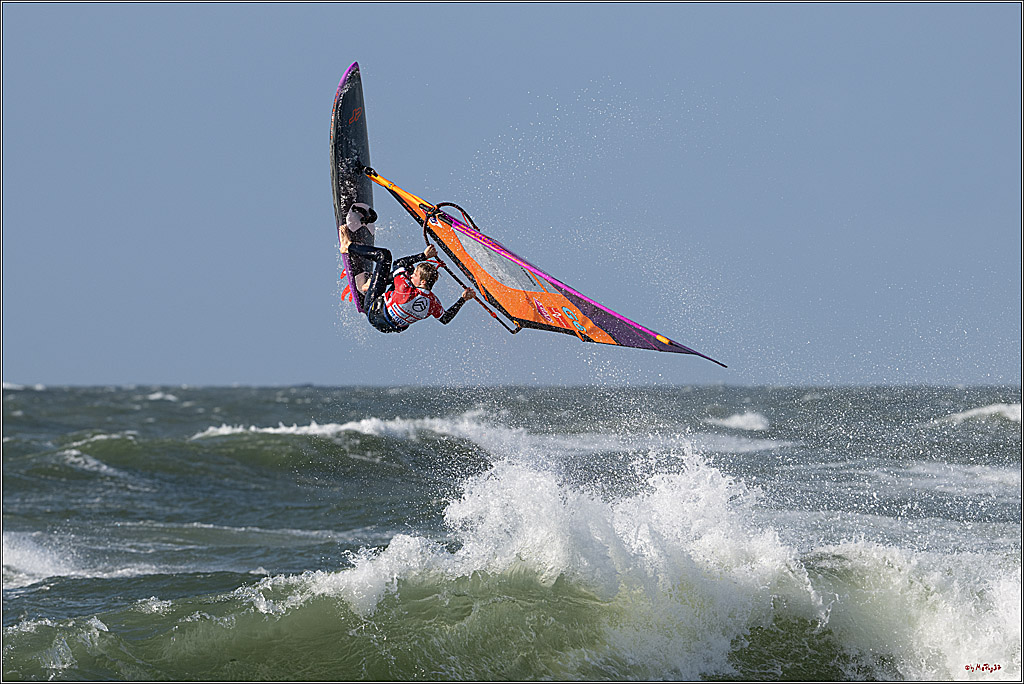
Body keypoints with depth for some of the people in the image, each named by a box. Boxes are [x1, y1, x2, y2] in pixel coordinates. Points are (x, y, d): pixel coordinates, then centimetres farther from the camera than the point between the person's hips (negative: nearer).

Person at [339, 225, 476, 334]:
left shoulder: (406, 289, -40)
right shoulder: (433, 302, -26)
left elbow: (398, 264, -24)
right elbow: (445, 319, -6)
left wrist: (424, 255, -24)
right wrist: (463, 299, -5)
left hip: (374, 311, -6)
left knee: (384, 255, -7)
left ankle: (348, 246, 19)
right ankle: (369, 285, 32)